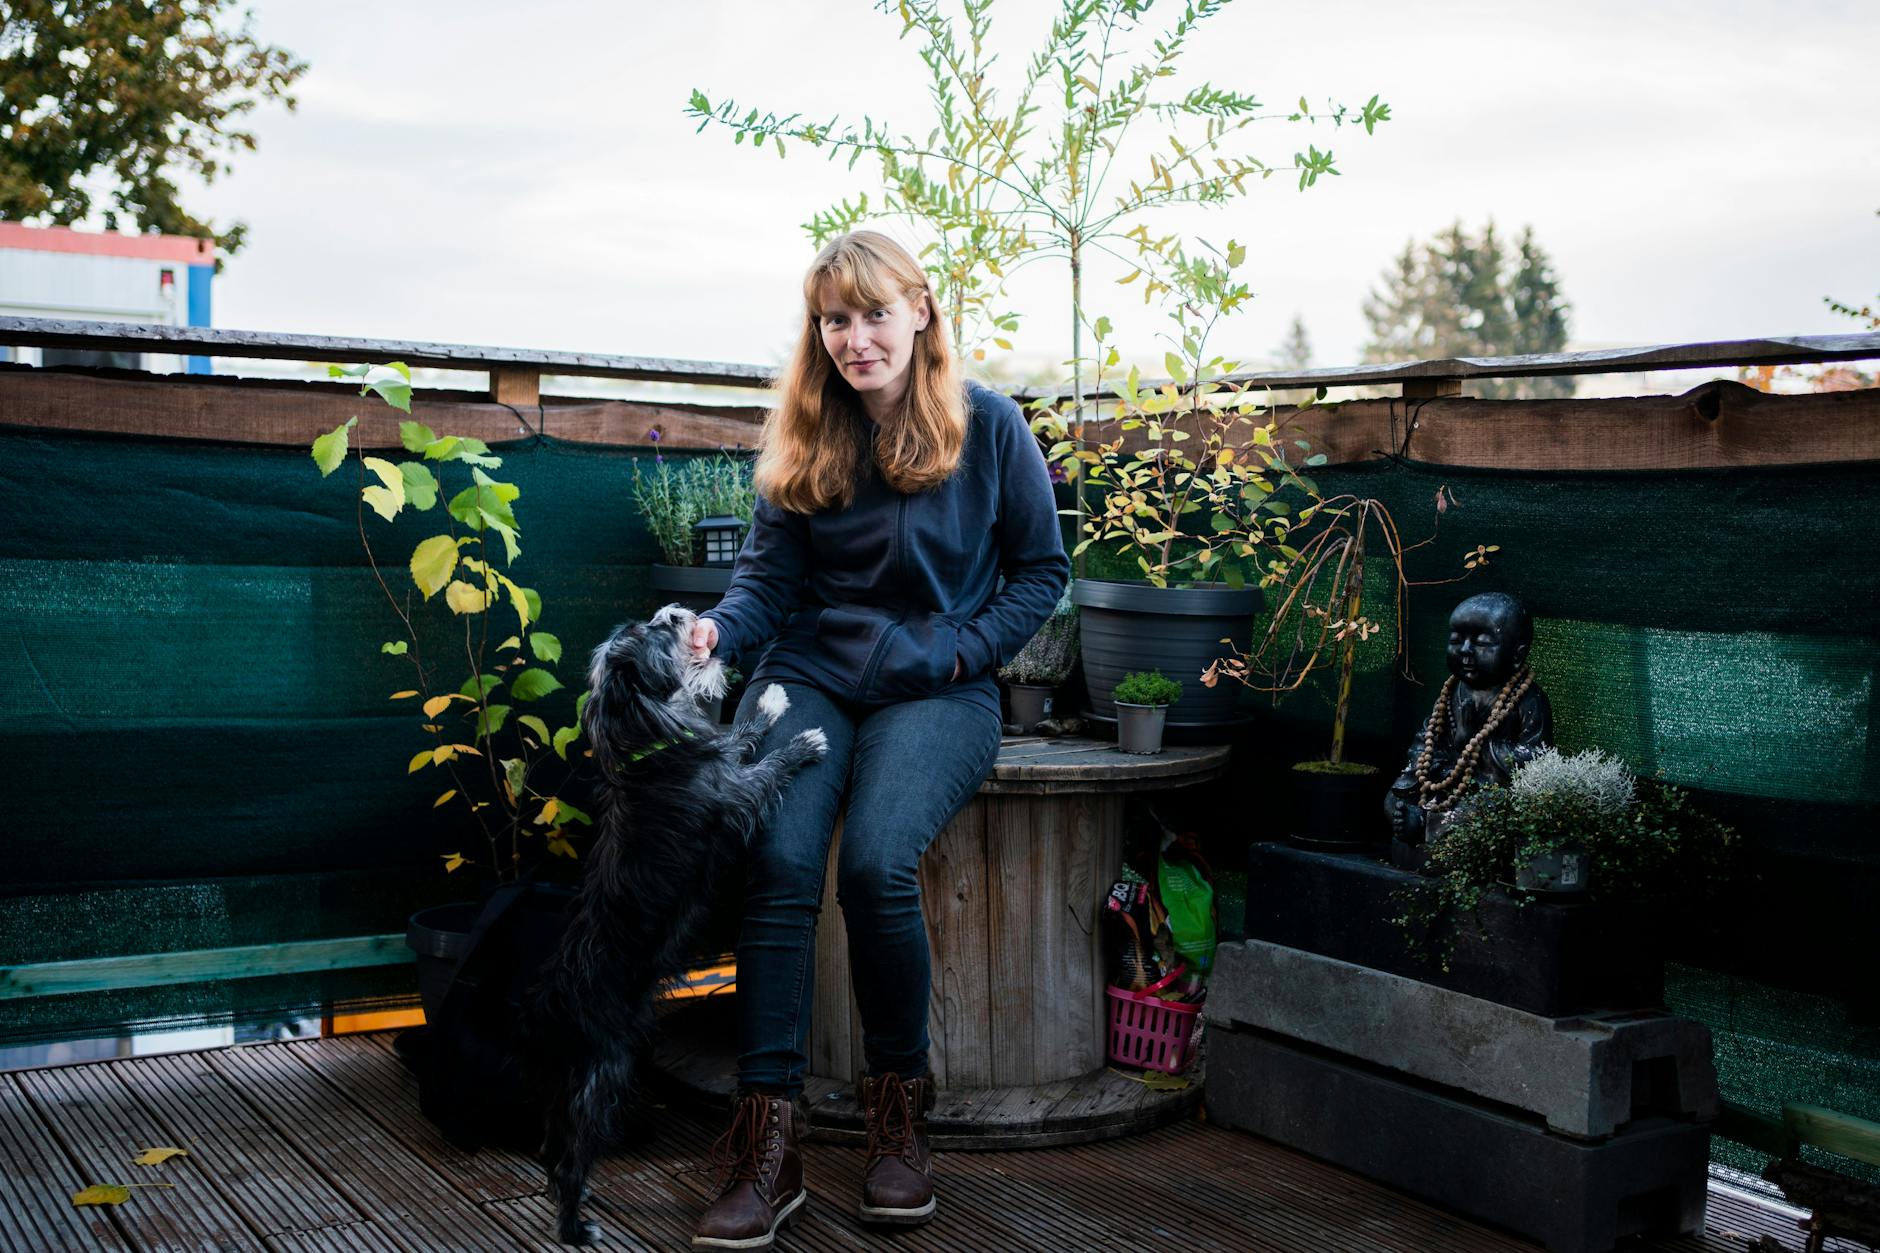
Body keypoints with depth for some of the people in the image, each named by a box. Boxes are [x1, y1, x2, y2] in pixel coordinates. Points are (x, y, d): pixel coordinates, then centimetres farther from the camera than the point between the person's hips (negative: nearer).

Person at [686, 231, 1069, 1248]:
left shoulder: (988, 425, 2)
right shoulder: (803, 439, 9)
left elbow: (1042, 571, 7)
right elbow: (769, 576, 7)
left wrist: (961, 651, -7)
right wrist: (719, 627, -15)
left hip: (937, 692, -2)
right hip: (810, 675, 3)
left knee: (874, 860, -29)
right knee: (778, 861, -26)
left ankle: (899, 1115, -7)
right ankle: (766, 1143, -21)